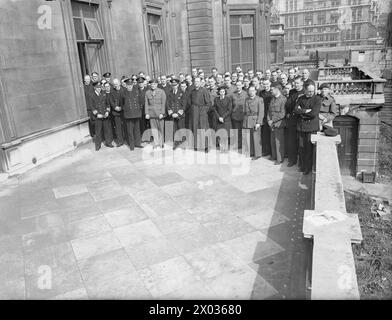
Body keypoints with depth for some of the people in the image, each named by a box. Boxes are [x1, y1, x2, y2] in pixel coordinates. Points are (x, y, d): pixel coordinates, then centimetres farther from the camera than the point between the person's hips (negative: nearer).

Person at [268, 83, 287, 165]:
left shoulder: (283, 99, -11)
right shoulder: (273, 98, 14)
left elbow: (282, 114, -15)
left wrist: (273, 120, -13)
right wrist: (268, 120, 2)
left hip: (279, 124, -7)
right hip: (272, 124, 7)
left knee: (279, 142, -1)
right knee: (273, 141, 12)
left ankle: (280, 159, 9)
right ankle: (274, 156, 26)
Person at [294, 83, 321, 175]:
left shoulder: (317, 99, -4)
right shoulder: (301, 98, 10)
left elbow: (314, 113, -15)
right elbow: (296, 110, -3)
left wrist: (301, 111, -7)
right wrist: (306, 111, -14)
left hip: (312, 126, -4)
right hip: (301, 125, 4)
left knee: (309, 148, 1)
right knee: (301, 147, 8)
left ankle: (308, 167, 12)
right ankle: (302, 165, 21)